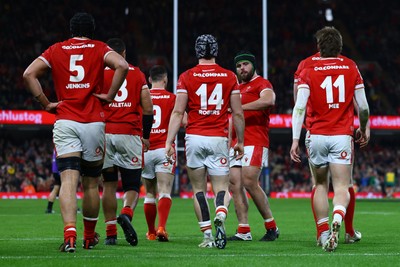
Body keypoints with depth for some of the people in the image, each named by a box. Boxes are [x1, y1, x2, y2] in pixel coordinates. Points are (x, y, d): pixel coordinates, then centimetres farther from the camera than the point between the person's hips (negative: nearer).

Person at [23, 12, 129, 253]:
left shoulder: (56, 50, 10)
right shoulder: (99, 49, 6)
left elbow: (29, 74, -1)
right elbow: (122, 66, -13)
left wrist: (46, 104, 4)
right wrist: (110, 95, -4)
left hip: (65, 123, 0)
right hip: (94, 123, 0)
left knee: (68, 179, -9)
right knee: (91, 183, 13)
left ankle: (70, 234, -28)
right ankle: (89, 237, 25)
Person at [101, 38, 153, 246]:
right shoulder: (137, 74, 8)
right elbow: (148, 108, 5)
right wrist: (146, 136, 15)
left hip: (105, 133, 0)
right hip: (130, 134, 0)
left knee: (108, 185, 8)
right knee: (132, 186, 7)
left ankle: (110, 233, 4)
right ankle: (126, 213, -23)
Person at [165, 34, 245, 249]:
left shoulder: (187, 77, 1)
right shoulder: (229, 77, 5)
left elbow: (178, 112, -4)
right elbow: (238, 113, 7)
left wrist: (169, 142, -2)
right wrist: (240, 141, 18)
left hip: (194, 138, 0)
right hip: (219, 139, 0)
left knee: (198, 189, 10)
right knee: (221, 188, 3)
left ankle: (207, 235, 5)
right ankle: (220, 216, -28)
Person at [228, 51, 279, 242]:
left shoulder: (261, 84, -1)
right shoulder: (237, 88, 25)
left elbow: (268, 100, -23)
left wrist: (240, 106, -23)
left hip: (255, 142, -8)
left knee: (250, 182, -16)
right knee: (235, 183, -1)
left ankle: (271, 227, -4)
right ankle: (243, 231, 0)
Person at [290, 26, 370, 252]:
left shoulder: (309, 70, 1)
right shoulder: (351, 68, 5)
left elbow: (299, 107, -8)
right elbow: (363, 107, 8)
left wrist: (295, 140, -7)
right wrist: (363, 130, 25)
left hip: (316, 136, 1)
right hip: (342, 136, -1)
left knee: (320, 185, 16)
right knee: (342, 187, -3)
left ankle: (324, 234, 13)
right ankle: (337, 220, -32)